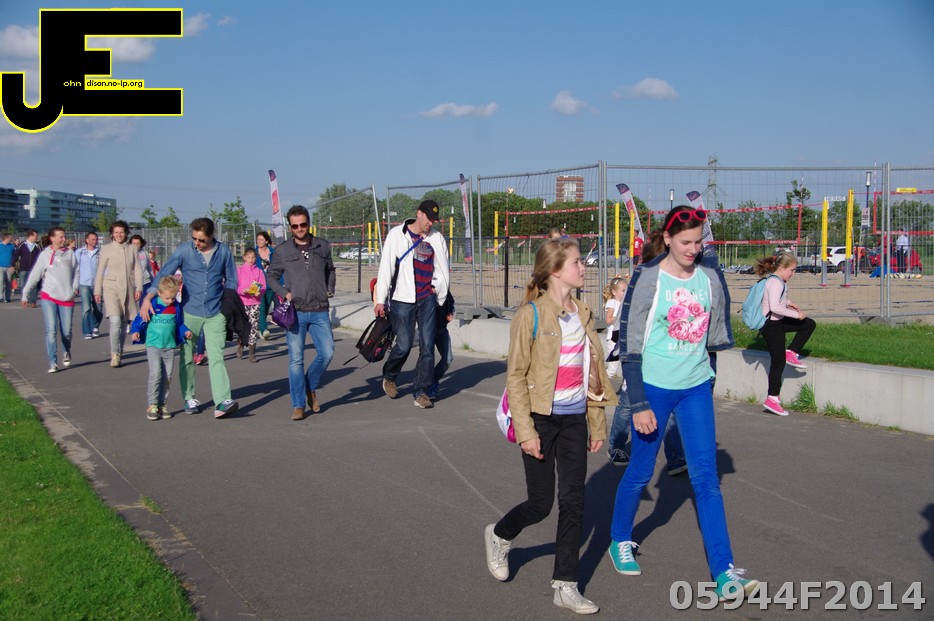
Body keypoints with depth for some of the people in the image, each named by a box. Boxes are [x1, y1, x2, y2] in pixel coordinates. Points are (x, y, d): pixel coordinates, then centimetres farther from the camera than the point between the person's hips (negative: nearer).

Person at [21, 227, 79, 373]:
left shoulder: (70, 253, 6)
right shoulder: (45, 255, 3)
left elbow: (76, 272, 9)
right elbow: (34, 276, 5)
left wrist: (75, 287, -6)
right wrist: (25, 295, 4)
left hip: (67, 297, 1)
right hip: (49, 297, -1)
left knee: (66, 332, 4)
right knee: (51, 330, -10)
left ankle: (66, 352, 34)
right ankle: (53, 363, -5)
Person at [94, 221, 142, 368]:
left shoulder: (132, 249, 7)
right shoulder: (107, 249, 1)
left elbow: (137, 269, 7)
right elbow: (100, 271, 4)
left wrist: (138, 288, -2)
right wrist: (97, 291, 3)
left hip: (128, 289, 3)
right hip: (111, 288, -3)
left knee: (124, 323, 9)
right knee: (115, 321, -18)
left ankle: (119, 352, 24)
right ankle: (114, 354, -9)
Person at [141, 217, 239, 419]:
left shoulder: (223, 251, 1)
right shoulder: (184, 250, -4)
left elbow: (231, 280, 11)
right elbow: (163, 273, -7)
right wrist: (148, 298, -19)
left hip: (215, 313, 0)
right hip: (190, 312, 1)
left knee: (216, 357, -10)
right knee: (187, 358, 9)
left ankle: (222, 402, -18)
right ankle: (189, 398, 23)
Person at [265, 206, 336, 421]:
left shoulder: (323, 246, 10)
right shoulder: (283, 251, 5)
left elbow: (331, 270, 26)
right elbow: (271, 275, 14)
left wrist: (330, 289, 11)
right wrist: (284, 293, -1)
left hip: (320, 311, 2)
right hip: (295, 312, -2)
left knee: (327, 353, -6)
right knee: (296, 359, -3)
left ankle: (311, 387, 21)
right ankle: (298, 405, 5)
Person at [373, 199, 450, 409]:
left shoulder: (436, 238, 8)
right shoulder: (397, 235, 1)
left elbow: (443, 270, 17)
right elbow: (386, 268, -1)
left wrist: (439, 296, 16)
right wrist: (380, 300, -5)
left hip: (427, 299, 3)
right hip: (403, 299, -3)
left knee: (427, 346, -4)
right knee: (404, 345, -2)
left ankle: (421, 392, 2)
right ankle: (389, 377, 27)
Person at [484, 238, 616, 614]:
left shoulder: (582, 315, 7)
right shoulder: (531, 316, -12)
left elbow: (593, 372, 12)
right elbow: (515, 377, -11)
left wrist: (597, 425, 13)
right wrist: (525, 431, -15)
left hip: (574, 420, 5)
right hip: (542, 419, -5)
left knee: (573, 502, 4)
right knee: (541, 503, 3)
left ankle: (565, 586, 14)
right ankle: (499, 536, 34)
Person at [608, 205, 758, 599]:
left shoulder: (710, 277, 0)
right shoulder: (647, 280, -12)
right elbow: (630, 345, -11)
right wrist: (639, 405, -13)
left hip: (697, 388, 3)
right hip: (654, 388, -3)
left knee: (706, 476, -1)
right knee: (640, 472, 10)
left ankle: (724, 573, -1)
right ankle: (620, 540, 35)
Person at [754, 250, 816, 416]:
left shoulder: (773, 280, 7)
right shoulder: (775, 283, -22)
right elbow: (775, 307, -32)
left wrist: (787, 303, 10)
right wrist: (796, 314, -23)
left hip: (778, 322, 10)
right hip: (771, 325, -10)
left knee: (809, 324, 16)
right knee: (778, 361, -4)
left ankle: (791, 353, 15)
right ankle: (772, 399, 2)